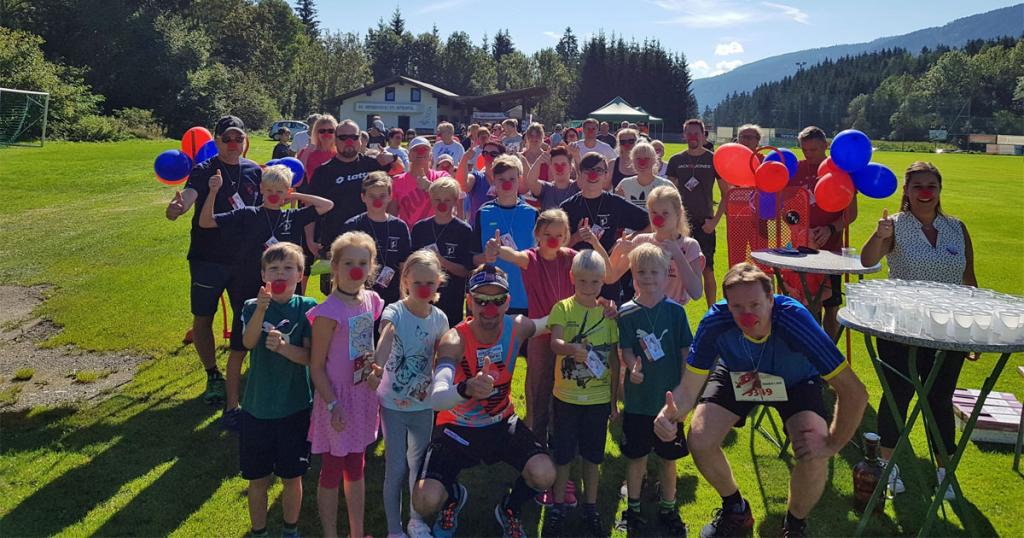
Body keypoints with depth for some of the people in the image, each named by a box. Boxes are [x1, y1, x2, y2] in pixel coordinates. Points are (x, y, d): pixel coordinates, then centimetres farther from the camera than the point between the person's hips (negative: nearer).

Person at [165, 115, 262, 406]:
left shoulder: (254, 171, 4)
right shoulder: (204, 171, -8)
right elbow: (188, 195, -26)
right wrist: (175, 208, -49)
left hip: (245, 258, 3)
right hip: (208, 258, -3)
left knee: (245, 317, 9)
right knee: (202, 318, 3)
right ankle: (213, 376, 22)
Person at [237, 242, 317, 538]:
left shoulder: (307, 307, -5)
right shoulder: (253, 307, -3)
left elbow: (310, 357, -11)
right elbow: (248, 342, -22)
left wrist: (283, 347, -29)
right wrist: (261, 308, -38)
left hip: (295, 406, -1)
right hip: (257, 406, 1)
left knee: (291, 476, 13)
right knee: (257, 478, 13)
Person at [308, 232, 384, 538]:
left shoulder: (372, 300, -1)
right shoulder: (329, 312, -21)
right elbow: (316, 367, -15)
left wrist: (376, 369, 6)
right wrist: (333, 405, -17)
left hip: (364, 394, 6)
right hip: (337, 398, -6)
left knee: (357, 468, 20)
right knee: (332, 472, 9)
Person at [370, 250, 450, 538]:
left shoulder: (439, 318, -4)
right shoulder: (394, 312, -18)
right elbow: (385, 340, -38)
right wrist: (376, 370, -55)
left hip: (423, 404, 4)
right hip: (393, 404, -3)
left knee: (418, 465, 16)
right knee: (396, 468, 5)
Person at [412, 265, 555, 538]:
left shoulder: (516, 327, -14)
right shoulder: (454, 341, -28)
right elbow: (436, 399, -43)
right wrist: (467, 389, -66)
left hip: (502, 423, 3)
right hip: (458, 428, -3)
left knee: (544, 475, -22)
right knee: (425, 502, -20)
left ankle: (510, 509, 15)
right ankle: (454, 496, 21)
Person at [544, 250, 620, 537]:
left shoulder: (609, 313, -1)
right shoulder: (563, 309, -7)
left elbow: (614, 360, 4)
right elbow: (554, 343, -24)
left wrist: (614, 401, 5)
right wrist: (572, 348, -47)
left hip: (599, 398, 2)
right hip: (566, 396, -2)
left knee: (592, 455, 13)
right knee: (563, 454, 8)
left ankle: (591, 508, 30)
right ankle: (558, 508, 26)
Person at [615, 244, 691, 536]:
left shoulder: (675, 311, -4)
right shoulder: (626, 313, -5)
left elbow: (685, 351, 0)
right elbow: (626, 350, -7)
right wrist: (633, 367, -28)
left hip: (669, 397, 1)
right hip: (638, 397, 0)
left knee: (669, 457, 14)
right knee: (636, 456, 10)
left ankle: (668, 508, 32)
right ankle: (632, 507, 29)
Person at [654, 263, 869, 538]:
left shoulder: (795, 321, -40)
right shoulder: (715, 323, -33)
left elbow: (855, 392, -35)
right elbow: (688, 388, -26)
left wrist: (832, 445, -32)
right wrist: (670, 414, -47)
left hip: (796, 382, -2)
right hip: (736, 378, 2)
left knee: (814, 459, -24)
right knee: (699, 441, -14)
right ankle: (736, 510, 19)